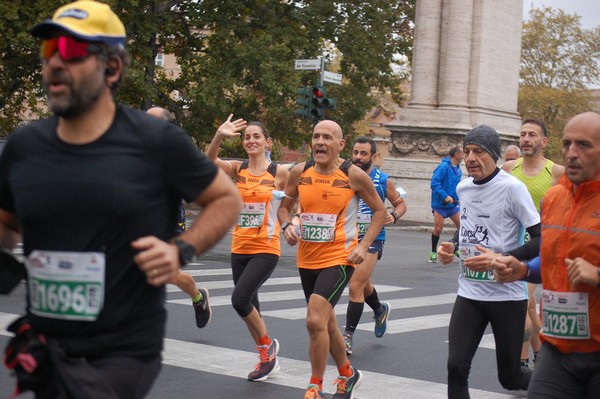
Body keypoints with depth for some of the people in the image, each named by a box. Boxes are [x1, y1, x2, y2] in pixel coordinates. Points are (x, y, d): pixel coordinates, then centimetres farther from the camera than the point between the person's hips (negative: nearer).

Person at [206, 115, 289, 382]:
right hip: (239, 248, 5)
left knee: (240, 299, -19)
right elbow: (209, 161, -17)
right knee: (248, 304, 12)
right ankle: (267, 359, 30)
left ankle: (267, 344, 6)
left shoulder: (279, 172, -5)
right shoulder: (237, 169, 2)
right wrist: (219, 136, -35)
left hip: (266, 249, -5)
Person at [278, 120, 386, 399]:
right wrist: (287, 226, -9)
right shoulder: (299, 172, -1)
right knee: (326, 323, 18)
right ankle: (348, 374, 42)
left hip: (339, 258, -5)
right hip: (307, 259, 5)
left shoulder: (354, 175, -11)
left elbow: (379, 211, -1)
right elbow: (285, 206, 12)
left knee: (316, 321, -19)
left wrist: (364, 246, -12)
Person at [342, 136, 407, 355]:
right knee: (363, 284, 22)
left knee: (355, 287, -13)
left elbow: (400, 203, 7)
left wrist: (393, 216, -14)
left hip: (372, 240, -4)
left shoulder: (383, 181, -6)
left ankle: (348, 336, -4)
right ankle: (380, 310, 53)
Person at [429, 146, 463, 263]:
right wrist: (446, 196, -26)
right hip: (440, 204, -7)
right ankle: (433, 253, 15)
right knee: (438, 229, -4)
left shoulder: (458, 170, 8)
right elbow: (434, 183, -22)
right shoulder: (444, 167, -15)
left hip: (453, 204, 7)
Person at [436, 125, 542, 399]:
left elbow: (541, 241, -15)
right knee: (456, 367, -9)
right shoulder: (462, 188, 7)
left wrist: (500, 259, -25)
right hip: (469, 293, 5)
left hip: (507, 295, -5)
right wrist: (451, 246, 5)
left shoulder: (512, 187, -13)